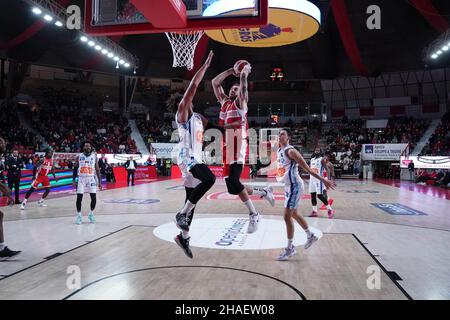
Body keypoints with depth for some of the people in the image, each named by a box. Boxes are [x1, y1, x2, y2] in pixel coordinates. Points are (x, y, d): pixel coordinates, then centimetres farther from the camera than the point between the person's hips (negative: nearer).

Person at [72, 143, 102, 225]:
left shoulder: (94, 156, 2)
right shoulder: (79, 157, 0)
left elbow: (97, 169, 5)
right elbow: (75, 169, 6)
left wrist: (99, 181, 1)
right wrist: (74, 180, -2)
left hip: (91, 179, 1)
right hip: (81, 179, -1)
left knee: (94, 198, -2)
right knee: (79, 198, -3)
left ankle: (91, 214, 18)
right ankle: (79, 216, 11)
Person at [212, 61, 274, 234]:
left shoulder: (240, 102, 3)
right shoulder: (224, 102, 21)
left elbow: (243, 83, -12)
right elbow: (215, 82, 22)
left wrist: (245, 71, 4)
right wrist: (231, 71, 20)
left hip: (238, 147, -7)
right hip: (227, 148, 7)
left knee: (233, 181, -21)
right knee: (232, 187, 3)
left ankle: (253, 214, -5)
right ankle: (264, 192, 24)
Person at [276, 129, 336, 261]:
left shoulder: (291, 151, -18)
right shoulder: (279, 151, 9)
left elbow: (307, 168, -18)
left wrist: (323, 180, -18)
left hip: (294, 186, -9)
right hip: (288, 186, 9)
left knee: (287, 217, -7)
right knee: (294, 214, 20)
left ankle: (290, 248, 6)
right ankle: (311, 236, 40)